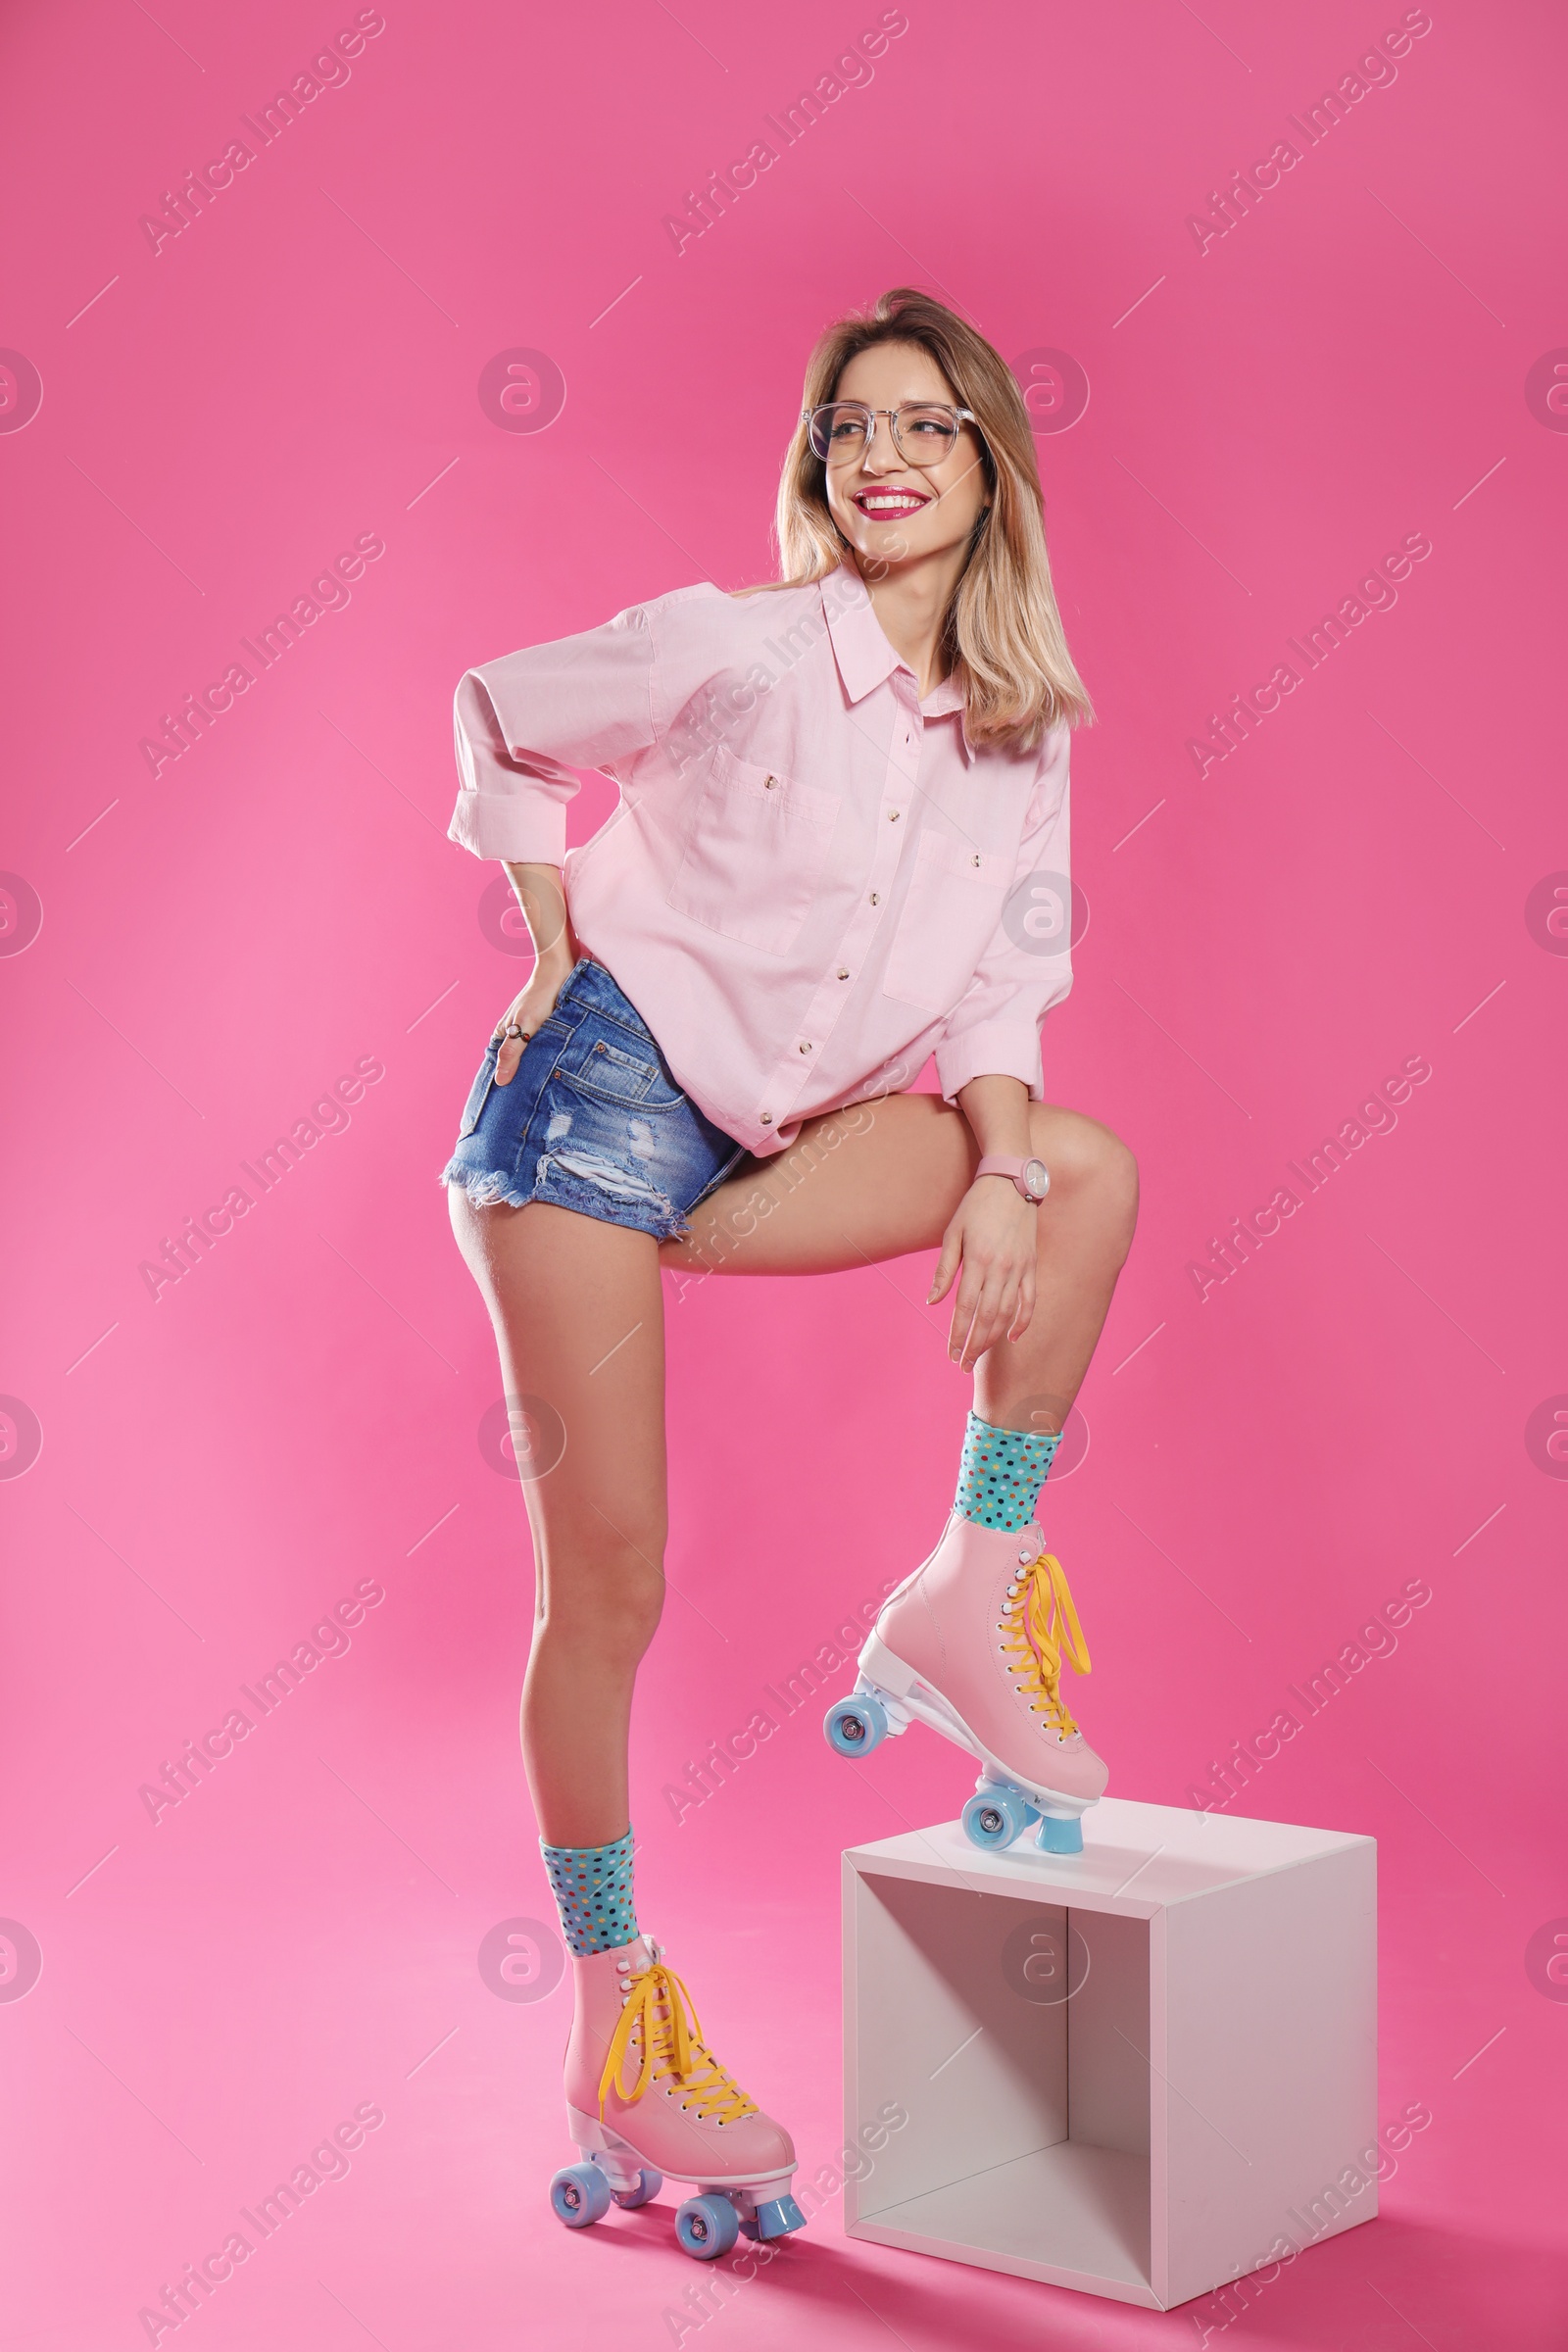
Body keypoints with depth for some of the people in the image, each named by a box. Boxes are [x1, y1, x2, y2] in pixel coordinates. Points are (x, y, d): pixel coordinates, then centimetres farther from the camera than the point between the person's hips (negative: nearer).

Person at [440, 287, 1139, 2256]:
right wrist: (553, 947, -1)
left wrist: (1004, 1159, -10)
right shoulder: (731, 647, -10)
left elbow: (997, 980, 6)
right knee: (608, 1580, -6)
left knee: (1097, 1167, -11)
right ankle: (612, 2054, 6)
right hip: (606, 1089, -5)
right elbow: (500, 721, 4)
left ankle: (966, 1601, -6)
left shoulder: (1023, 724, 4)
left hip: (762, 1144, 5)